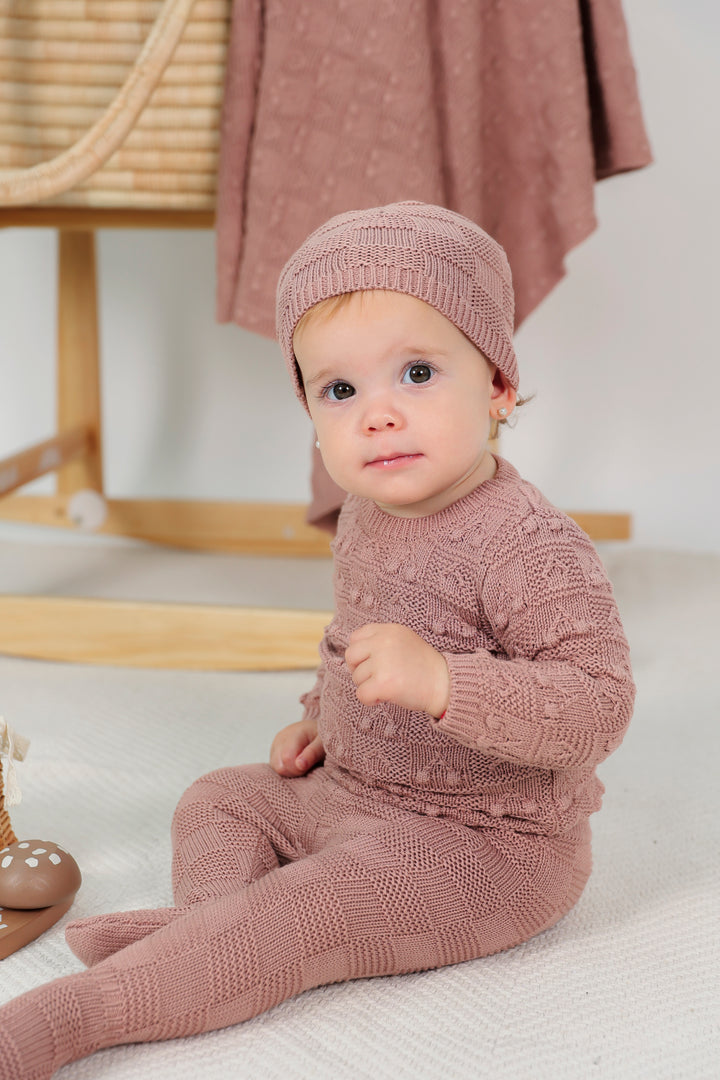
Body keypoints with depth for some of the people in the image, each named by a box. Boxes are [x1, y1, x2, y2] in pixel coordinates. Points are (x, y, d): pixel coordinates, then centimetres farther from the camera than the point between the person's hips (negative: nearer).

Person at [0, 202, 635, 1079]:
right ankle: (214, 912, -11)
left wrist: (441, 682, -43)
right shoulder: (366, 521, 4)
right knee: (218, 796, 16)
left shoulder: (529, 545, -26)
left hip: (482, 843, -9)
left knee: (295, 915, -23)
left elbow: (598, 705, -32)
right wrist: (323, 718, 9)